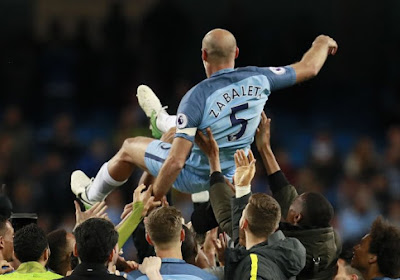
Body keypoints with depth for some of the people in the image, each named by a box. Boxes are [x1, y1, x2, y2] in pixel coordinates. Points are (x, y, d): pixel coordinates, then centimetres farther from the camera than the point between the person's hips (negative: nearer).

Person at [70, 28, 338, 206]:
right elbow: (308, 68, -2)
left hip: (194, 176, -5)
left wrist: (156, 199, -20)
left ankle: (93, 196, 44)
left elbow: (176, 162, -33)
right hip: (232, 174, 5)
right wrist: (322, 43, 20)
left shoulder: (197, 97, -32)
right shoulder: (258, 79, -19)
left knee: (129, 148, 20)